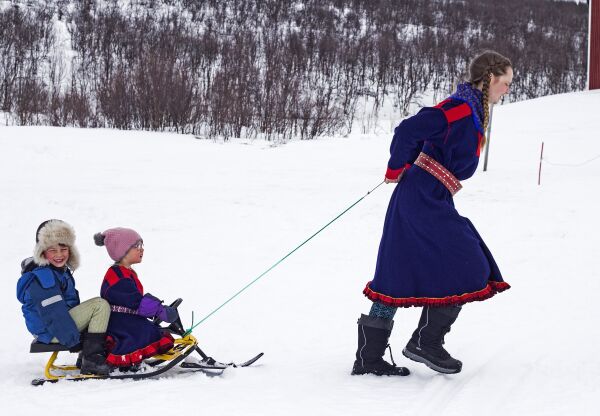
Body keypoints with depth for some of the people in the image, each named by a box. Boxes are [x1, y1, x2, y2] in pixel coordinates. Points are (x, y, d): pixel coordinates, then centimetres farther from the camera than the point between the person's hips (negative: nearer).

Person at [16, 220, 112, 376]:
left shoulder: (62, 271, 12)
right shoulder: (41, 277, -20)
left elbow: (72, 303, 22)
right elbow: (53, 313, -24)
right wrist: (73, 339, -22)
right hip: (50, 332, -11)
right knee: (100, 305, -17)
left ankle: (87, 355, 18)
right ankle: (92, 358, -17)